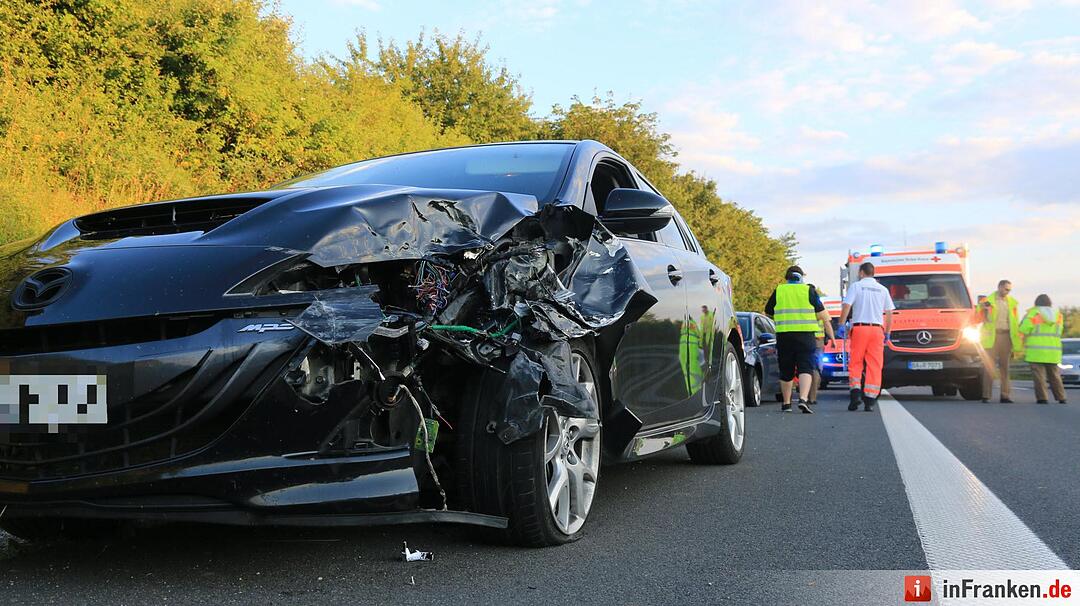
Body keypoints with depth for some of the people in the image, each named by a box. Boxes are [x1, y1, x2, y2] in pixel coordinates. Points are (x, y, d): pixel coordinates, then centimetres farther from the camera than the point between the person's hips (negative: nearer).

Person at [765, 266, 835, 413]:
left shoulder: (778, 291, 8)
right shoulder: (809, 291, 5)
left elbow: (768, 314, 16)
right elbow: (823, 315, 4)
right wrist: (831, 335, 10)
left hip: (784, 336, 2)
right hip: (806, 336, -2)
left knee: (786, 371, 11)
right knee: (805, 369, -3)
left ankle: (786, 403, 21)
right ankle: (803, 399, -22)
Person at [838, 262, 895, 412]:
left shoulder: (856, 286, 4)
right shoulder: (883, 289, 14)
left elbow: (846, 306, -6)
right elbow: (889, 313, 12)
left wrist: (841, 325, -4)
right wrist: (887, 332, 17)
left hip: (859, 328, -2)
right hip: (877, 329, 2)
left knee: (855, 363, 6)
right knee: (874, 365, 2)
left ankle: (855, 390, -12)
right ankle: (870, 401, -2)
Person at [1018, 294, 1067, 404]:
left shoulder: (1033, 313, -5)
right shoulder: (1057, 315, 9)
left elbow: (1023, 330, -10)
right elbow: (1059, 331, 15)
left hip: (1036, 351, -4)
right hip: (1053, 352, 4)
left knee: (1039, 374, -3)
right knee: (1054, 374, 12)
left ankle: (1042, 398, -8)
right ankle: (1061, 398, 10)